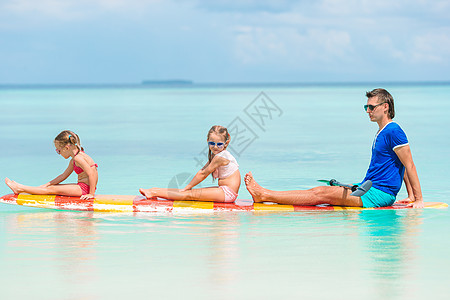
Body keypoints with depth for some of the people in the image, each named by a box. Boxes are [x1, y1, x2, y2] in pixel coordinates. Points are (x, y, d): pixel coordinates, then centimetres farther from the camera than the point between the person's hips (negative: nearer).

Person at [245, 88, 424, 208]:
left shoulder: (393, 131, -13)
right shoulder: (382, 132, 19)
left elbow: (409, 166, -15)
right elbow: (404, 168, 22)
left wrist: (419, 200, -15)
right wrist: (411, 196, 18)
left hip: (379, 194, -9)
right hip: (369, 188, 9)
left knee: (322, 193, -13)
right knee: (320, 191, 0)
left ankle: (263, 195, -16)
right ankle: (263, 194, -5)